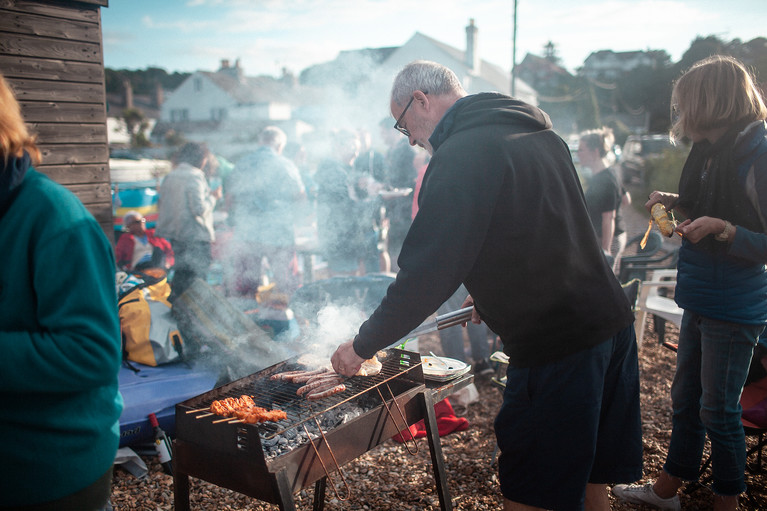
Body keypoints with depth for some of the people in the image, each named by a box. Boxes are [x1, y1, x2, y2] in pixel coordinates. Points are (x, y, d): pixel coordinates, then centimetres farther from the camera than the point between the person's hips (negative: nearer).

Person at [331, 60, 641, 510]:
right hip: (613, 321, 9)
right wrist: (494, 294, 26)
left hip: (555, 345, -9)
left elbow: (429, 271, -19)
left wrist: (363, 345, -7)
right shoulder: (539, 133, 13)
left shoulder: (460, 155, -16)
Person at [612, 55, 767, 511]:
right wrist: (677, 202, 7)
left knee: (719, 410, 6)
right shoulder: (710, 152, 8)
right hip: (701, 299, 9)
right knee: (686, 398, 19)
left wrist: (722, 229, -29)